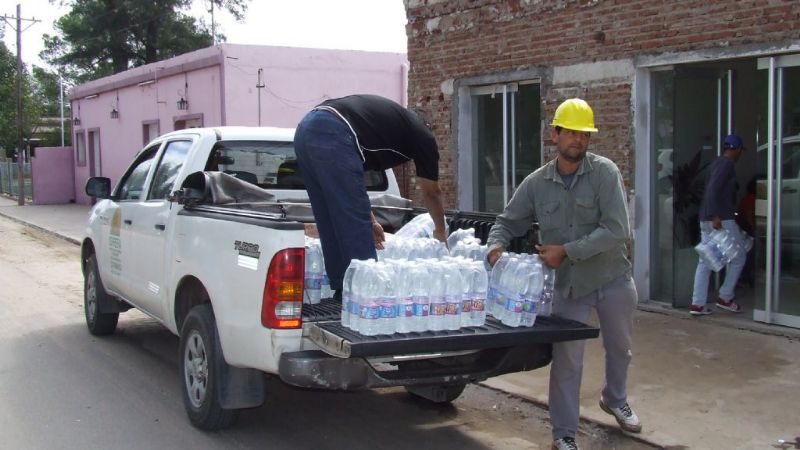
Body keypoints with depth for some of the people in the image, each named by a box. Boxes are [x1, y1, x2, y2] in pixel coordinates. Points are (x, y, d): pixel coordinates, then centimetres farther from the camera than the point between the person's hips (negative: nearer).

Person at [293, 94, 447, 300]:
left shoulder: (388, 117, 36)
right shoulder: (422, 133, 18)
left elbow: (349, 184, 36)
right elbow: (431, 193, 29)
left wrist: (370, 220, 40)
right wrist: (440, 232, 45)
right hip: (332, 136, -8)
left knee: (333, 228, 16)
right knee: (356, 229, 0)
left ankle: (342, 294, 23)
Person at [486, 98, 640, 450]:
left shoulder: (605, 173, -12)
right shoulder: (536, 183, -3)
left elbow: (616, 230, -21)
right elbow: (508, 222, 5)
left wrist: (566, 251, -23)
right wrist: (497, 244, -18)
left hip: (614, 279, 0)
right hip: (568, 284, 0)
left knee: (619, 348, 21)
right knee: (566, 361, 0)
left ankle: (615, 400, 50)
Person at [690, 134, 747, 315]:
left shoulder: (716, 163, 19)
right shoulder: (727, 164, -10)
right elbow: (713, 189, -22)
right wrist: (716, 216, -26)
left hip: (706, 218, 9)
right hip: (722, 219, -9)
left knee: (705, 261, 6)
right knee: (738, 256, 6)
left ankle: (697, 304, 4)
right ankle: (725, 298, 10)